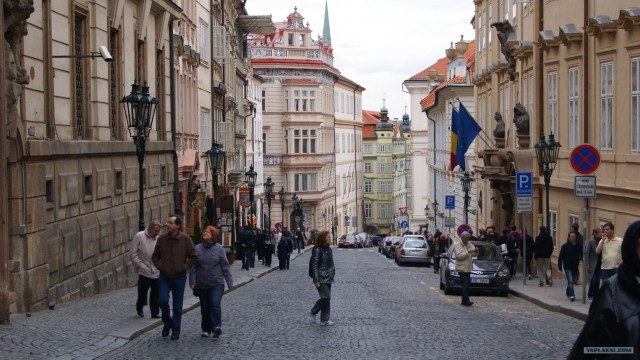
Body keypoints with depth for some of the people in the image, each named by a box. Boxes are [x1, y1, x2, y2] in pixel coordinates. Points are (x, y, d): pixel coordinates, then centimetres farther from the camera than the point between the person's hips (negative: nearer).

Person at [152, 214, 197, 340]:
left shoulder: (185, 239, -6)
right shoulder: (162, 238, 0)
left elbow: (193, 257, 0)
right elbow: (155, 256, 13)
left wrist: (184, 267, -8)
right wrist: (159, 266, -2)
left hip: (179, 277, -1)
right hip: (164, 277, 1)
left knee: (177, 306, 6)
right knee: (162, 301, -10)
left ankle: (176, 330, 18)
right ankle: (167, 323, 15)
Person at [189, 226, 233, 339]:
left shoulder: (219, 248, -3)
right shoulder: (197, 248, 0)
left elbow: (225, 266, -1)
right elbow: (193, 266, 1)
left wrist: (229, 282, -2)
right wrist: (192, 282, -5)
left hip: (216, 283, -2)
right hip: (202, 284, 2)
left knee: (215, 304, -17)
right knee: (205, 307, 9)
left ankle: (216, 327, -18)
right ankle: (206, 329, 21)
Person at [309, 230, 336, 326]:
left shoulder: (329, 249, 10)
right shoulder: (317, 250, -13)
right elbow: (314, 266, -15)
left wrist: (332, 274, 13)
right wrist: (316, 281, -17)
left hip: (328, 278, 8)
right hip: (321, 279, -8)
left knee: (327, 298, 7)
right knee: (325, 297, -13)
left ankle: (325, 320, 12)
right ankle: (313, 312, 8)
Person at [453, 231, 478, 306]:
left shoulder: (469, 244, 16)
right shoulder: (457, 245, -5)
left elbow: (474, 254, 14)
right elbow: (459, 256, -17)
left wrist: (476, 251, -9)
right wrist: (468, 252, -23)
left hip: (468, 268, 7)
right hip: (462, 268, -7)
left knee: (466, 285, 9)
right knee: (465, 285, -13)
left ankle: (464, 300, 13)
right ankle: (466, 301, -16)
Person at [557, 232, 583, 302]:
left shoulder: (578, 246, 3)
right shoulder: (565, 246, -6)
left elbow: (581, 255, 9)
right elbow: (560, 257, -4)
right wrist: (560, 267, -6)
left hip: (575, 267, 4)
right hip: (567, 267, -4)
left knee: (571, 281, 14)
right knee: (570, 281, -14)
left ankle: (568, 293, 32)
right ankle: (571, 295, -16)